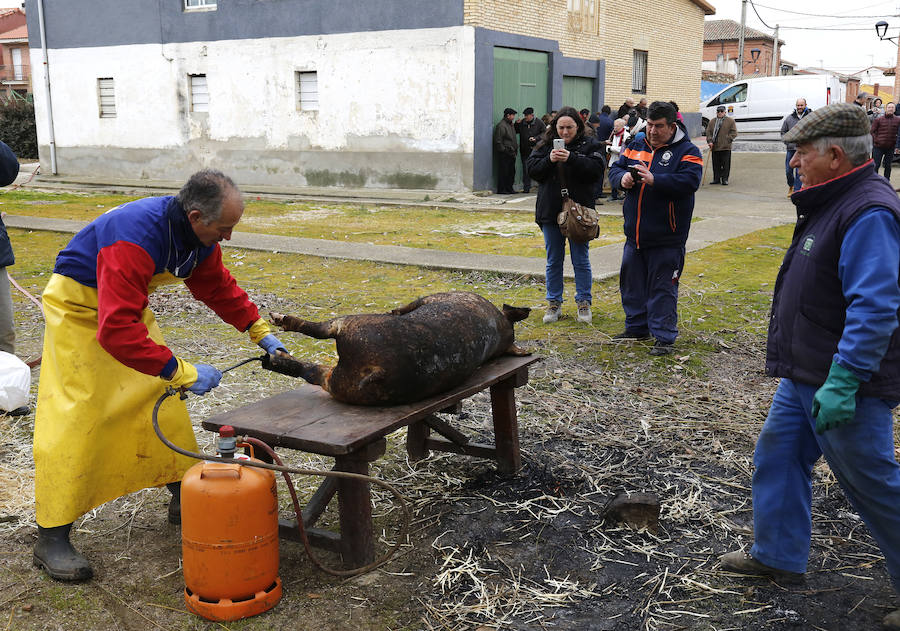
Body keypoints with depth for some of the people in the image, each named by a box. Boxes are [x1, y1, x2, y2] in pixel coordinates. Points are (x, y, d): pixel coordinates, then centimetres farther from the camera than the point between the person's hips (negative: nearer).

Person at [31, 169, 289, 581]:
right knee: (75, 419, -11)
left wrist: (259, 331, 2)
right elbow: (116, 331, -43)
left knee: (163, 400, 8)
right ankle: (51, 540, -3)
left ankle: (184, 499, 23)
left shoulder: (200, 236, -12)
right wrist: (182, 372, -40)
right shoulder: (135, 238, -39)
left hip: (128, 307, 8)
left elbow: (217, 286, 9)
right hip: (78, 307, -8)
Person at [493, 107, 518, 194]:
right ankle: (501, 190, 0)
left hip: (511, 153, 9)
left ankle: (509, 188, 19)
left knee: (511, 171, 11)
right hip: (504, 154, -9)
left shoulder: (511, 124, 17)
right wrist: (505, 150, -16)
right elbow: (498, 141, -15)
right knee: (503, 172, -6)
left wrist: (516, 147, 15)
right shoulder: (501, 126, -12)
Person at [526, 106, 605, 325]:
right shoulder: (546, 145, 6)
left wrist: (572, 159, -24)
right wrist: (549, 160, -18)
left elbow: (597, 169, -15)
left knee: (580, 259, 5)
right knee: (553, 260, 10)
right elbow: (532, 169, -1)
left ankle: (583, 302, 17)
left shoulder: (589, 145, -1)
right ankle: (554, 302, 20)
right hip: (550, 211, 3)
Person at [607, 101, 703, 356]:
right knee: (631, 282, 16)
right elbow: (614, 169, 10)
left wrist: (654, 179, -30)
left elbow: (690, 181, -21)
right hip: (635, 234, 6)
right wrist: (622, 178, -14)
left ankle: (664, 337, 9)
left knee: (663, 287, 0)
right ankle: (637, 327, 32)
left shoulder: (686, 151, -7)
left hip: (666, 238, -6)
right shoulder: (635, 146, 10)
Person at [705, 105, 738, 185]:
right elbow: (708, 132, 10)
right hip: (715, 147, 3)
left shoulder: (730, 121, 5)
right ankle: (716, 179, 13)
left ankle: (725, 179, 4)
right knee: (716, 164, 5)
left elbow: (734, 133, 2)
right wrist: (710, 141, -5)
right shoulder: (712, 122, 14)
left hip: (726, 147, -3)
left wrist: (727, 139, -10)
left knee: (725, 164, -2)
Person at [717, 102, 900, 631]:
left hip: (845, 386, -10)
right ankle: (779, 555, 32)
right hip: (804, 377, 10)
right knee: (777, 455, 17)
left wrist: (842, 383, -32)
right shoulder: (833, 202, 11)